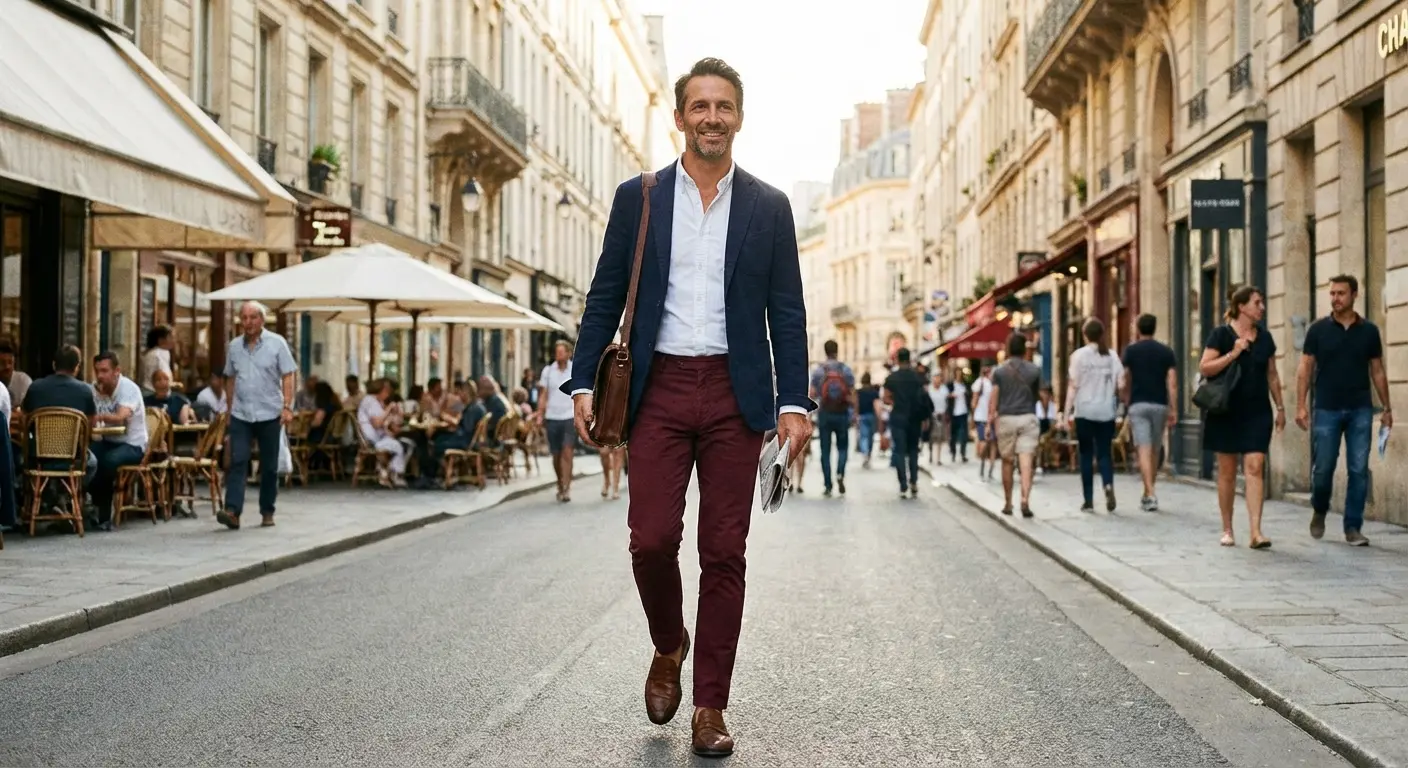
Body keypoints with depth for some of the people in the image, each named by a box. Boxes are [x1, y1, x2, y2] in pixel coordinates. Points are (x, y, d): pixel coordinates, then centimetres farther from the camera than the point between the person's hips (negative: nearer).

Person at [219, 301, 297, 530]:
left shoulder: (276, 343, -3)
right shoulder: (234, 346, 8)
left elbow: (287, 377, -6)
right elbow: (230, 379, 15)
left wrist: (287, 407, -14)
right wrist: (230, 407, 14)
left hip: (269, 414, -2)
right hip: (240, 415, 2)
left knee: (269, 466, 6)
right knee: (237, 462, -9)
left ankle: (267, 512, 17)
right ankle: (232, 511, -17)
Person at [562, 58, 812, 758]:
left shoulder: (768, 207, 7)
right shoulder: (636, 198, 7)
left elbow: (786, 312, 6)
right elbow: (605, 298, 8)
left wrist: (793, 401, -3)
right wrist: (583, 383, -1)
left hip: (735, 394, 0)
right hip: (659, 388, 0)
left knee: (724, 552, 2)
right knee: (651, 540, -6)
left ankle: (710, 707, 11)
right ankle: (668, 647, 25)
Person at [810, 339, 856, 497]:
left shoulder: (818, 371, -3)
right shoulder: (846, 369, -1)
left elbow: (813, 394, -6)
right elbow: (852, 394, -4)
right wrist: (855, 412, 2)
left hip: (824, 414, 0)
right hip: (842, 414, 0)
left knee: (825, 451, 4)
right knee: (842, 447, 14)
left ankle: (827, 486, 2)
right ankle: (840, 474, -10)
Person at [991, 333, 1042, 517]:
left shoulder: (999, 371, 0)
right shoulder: (1034, 370, 3)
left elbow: (993, 400, -4)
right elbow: (1038, 395, 15)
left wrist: (990, 420, -1)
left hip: (1006, 419, 0)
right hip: (1028, 418, 0)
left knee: (1007, 462, 10)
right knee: (1026, 462, -7)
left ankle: (1008, 504, 17)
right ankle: (1025, 500, -22)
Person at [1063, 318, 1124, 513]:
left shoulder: (1079, 355, -4)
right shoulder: (1112, 356, 6)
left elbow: (1073, 386, -7)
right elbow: (1120, 385, 2)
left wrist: (1067, 413, -4)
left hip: (1085, 411, -2)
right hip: (1106, 411, 2)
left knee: (1086, 455, 5)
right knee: (1104, 452, 10)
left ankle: (1088, 500, 5)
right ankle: (1108, 485, -17)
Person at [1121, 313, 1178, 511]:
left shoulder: (1130, 351, 2)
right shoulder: (1166, 352, 7)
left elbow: (1127, 383, 9)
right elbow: (1172, 383, -2)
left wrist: (1126, 405, 23)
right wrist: (1173, 410, -1)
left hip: (1138, 405, -2)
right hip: (1160, 405, 3)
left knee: (1144, 450, -10)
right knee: (1155, 451, 14)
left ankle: (1150, 495, -22)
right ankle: (1147, 494, 24)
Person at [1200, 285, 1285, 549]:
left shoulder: (1265, 338, 10)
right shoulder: (1221, 334, -3)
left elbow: (1272, 375, 16)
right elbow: (1204, 368, -10)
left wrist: (1280, 407, 13)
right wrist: (1233, 354, -18)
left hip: (1257, 412, 3)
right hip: (1226, 412, -3)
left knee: (1255, 467, -9)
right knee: (1227, 471, 5)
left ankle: (1256, 532, -13)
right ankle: (1227, 529, 17)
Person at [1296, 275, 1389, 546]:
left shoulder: (1369, 331, 5)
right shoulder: (1318, 329, 2)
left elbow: (1378, 371, 10)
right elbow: (1305, 368, 1)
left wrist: (1387, 407, 7)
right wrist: (1301, 405, -7)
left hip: (1360, 410, 1)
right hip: (1327, 410, -1)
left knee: (1359, 471, -2)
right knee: (1323, 468, 0)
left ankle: (1352, 527, 5)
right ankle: (1319, 511, 27)